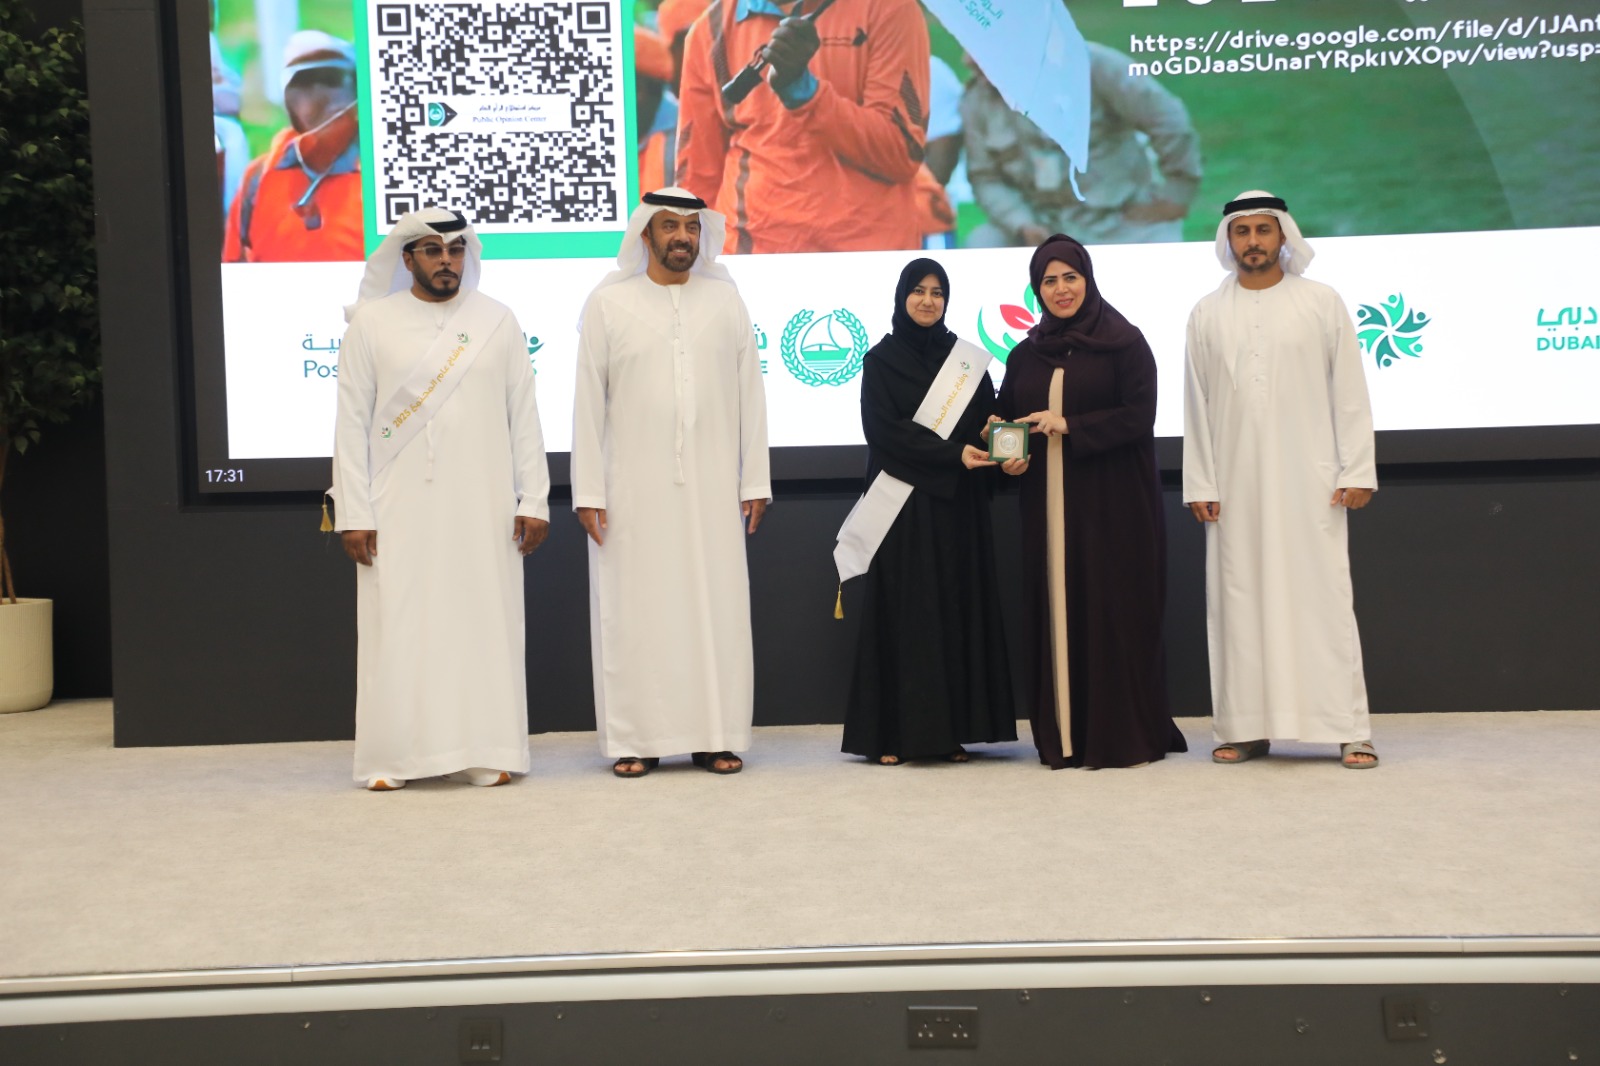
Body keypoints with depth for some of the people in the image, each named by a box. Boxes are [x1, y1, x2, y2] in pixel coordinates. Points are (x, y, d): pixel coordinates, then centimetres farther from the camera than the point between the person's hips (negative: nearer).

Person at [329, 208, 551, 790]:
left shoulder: (497, 321, 7)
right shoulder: (372, 322, 4)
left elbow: (523, 415, 6)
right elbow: (352, 422, 2)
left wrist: (533, 500, 0)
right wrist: (354, 514, -5)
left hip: (482, 507, 1)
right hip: (399, 508, -1)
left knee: (485, 623, 2)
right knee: (398, 627, 0)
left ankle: (488, 753, 11)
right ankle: (394, 758, 8)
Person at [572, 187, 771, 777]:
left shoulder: (725, 299, 9)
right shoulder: (608, 302, 4)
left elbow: (749, 393, 8)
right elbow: (589, 401, 2)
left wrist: (755, 480, 3)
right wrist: (587, 491, -4)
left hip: (712, 486, 2)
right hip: (633, 488, -1)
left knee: (717, 608, 1)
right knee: (635, 609, 0)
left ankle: (717, 735, 9)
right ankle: (637, 740, 7)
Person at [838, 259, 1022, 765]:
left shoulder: (965, 358, 13)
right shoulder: (881, 359, 2)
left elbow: (988, 417, 10)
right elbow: (885, 430, -8)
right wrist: (953, 453, -17)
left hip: (959, 503, 4)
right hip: (904, 501, -4)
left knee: (960, 606, 1)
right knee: (904, 609, -5)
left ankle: (952, 729, 6)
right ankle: (892, 732, -2)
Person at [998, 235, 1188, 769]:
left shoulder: (1125, 342, 0)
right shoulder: (1025, 355, 14)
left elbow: (1140, 416, -9)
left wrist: (1067, 425, -16)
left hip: (1114, 505, -4)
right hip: (1048, 507, 4)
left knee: (1115, 613, -4)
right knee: (1057, 614, 2)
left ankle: (1125, 735, 4)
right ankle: (1065, 738, 8)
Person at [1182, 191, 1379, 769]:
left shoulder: (1322, 302, 5)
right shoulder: (1207, 314, 9)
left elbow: (1349, 392, 2)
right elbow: (1196, 404, 7)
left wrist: (1357, 472, -4)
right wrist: (1200, 484, 1)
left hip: (1309, 480, -2)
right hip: (1235, 482, 2)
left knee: (1323, 597, -3)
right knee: (1239, 601, 2)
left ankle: (1349, 729, 1)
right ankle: (1247, 727, 8)